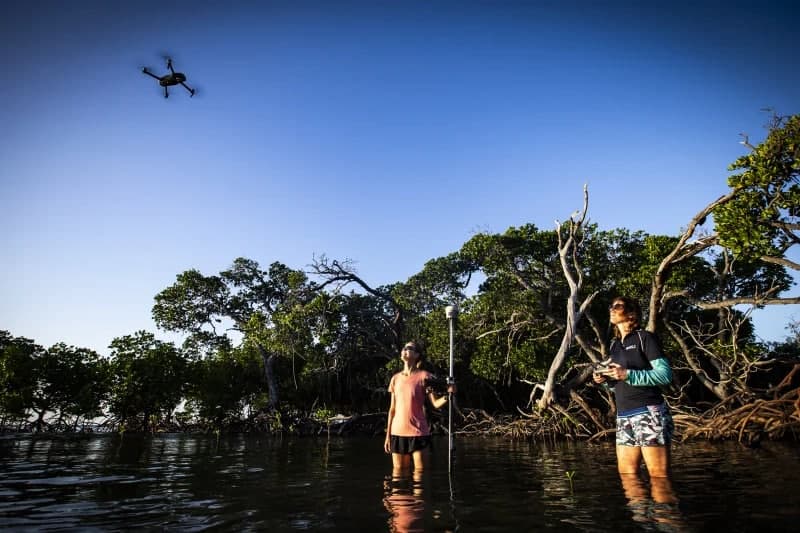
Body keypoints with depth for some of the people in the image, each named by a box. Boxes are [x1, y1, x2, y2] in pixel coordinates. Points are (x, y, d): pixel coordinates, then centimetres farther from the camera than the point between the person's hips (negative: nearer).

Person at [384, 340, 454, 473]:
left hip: (418, 432, -3)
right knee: (398, 471, 10)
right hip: (398, 432, 4)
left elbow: (436, 403, -7)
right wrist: (388, 435, 10)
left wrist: (448, 395, -27)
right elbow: (392, 409, 12)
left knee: (420, 471, -1)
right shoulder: (396, 378, 8)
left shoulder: (424, 376, -3)